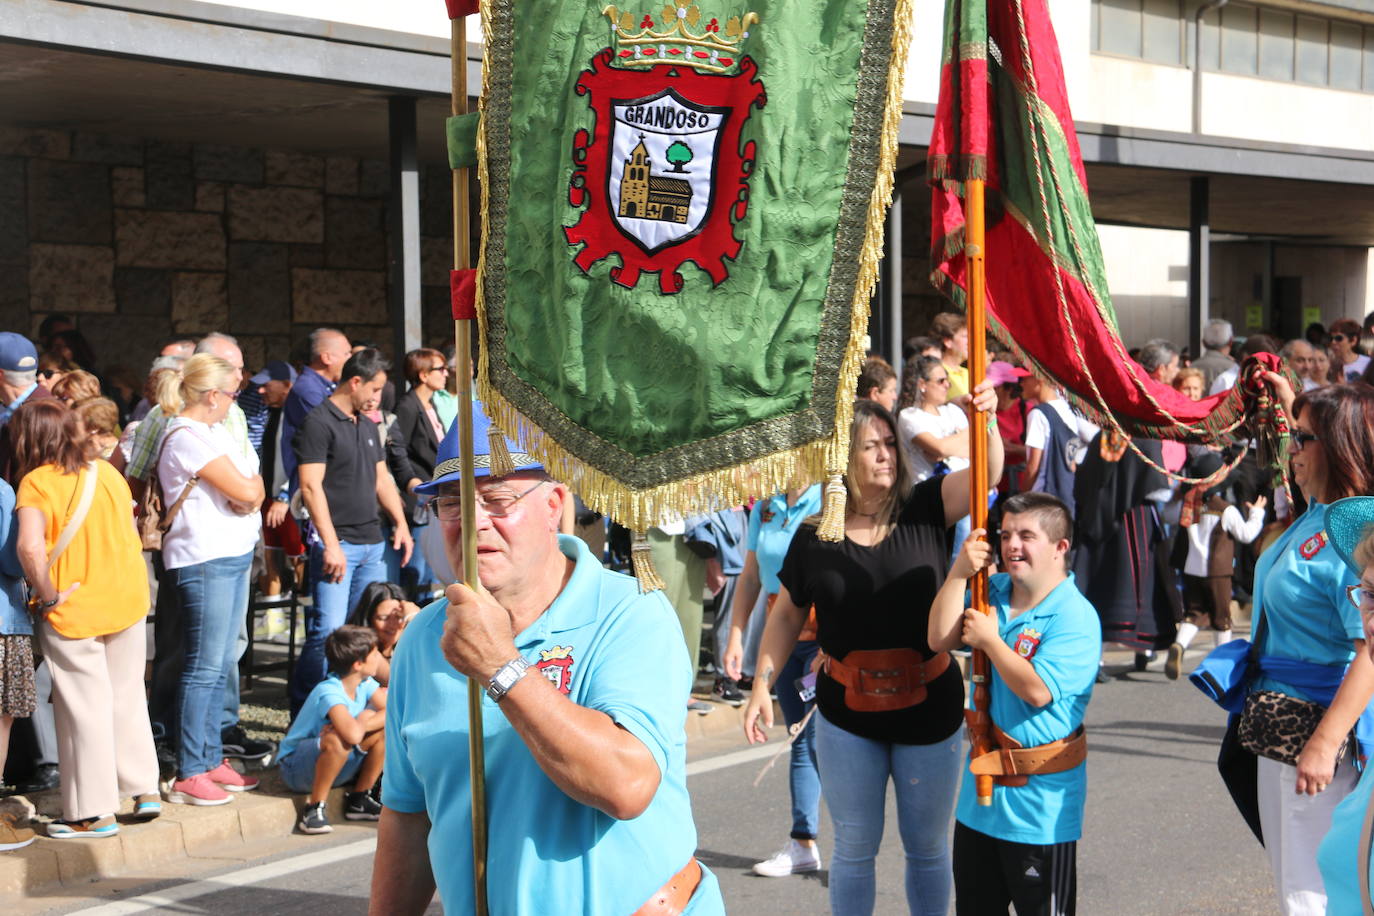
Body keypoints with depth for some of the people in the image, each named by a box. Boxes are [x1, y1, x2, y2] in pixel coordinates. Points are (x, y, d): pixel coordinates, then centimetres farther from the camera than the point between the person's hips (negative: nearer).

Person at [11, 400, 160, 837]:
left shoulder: (36, 483, -14)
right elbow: (132, 536, 7)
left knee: (84, 709, 5)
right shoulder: (106, 472, 3)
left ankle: (94, 813, 13)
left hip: (72, 611, -5)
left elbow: (30, 547, -29)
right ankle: (145, 789, 25)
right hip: (127, 601, 5)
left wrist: (47, 595, -17)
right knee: (127, 697, 19)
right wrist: (124, 583, 15)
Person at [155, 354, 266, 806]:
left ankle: (211, 760, 21)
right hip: (204, 560, -10)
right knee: (204, 667, -6)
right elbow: (244, 489, -19)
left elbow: (253, 489, 12)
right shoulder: (188, 437, -15)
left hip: (233, 556, 10)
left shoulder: (211, 431, 16)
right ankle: (188, 775, -1)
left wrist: (247, 491, -9)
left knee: (221, 665, 13)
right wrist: (250, 487, 2)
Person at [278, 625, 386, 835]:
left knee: (384, 731, -10)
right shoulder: (329, 692, -29)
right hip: (296, 768, -7)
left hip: (336, 765, 8)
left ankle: (359, 800, 0)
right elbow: (353, 735, -44)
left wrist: (360, 723, -24)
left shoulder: (365, 684, -4)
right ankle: (314, 808, -22)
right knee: (337, 740, -38)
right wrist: (363, 719, -20)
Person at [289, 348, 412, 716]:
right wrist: (331, 543, -18)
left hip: (372, 543, 8)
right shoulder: (319, 422, -8)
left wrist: (401, 523, 12)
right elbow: (311, 486, -14)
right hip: (337, 543, -8)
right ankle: (303, 710, -1)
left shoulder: (368, 426, 19)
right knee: (329, 630, -11)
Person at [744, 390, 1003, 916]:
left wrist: (985, 421, -38)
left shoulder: (923, 510, -6)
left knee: (927, 846, 12)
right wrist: (762, 685, -1)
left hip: (929, 704, 0)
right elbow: (786, 616, 6)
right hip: (846, 712, 1)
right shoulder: (814, 536, -3)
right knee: (854, 846, 11)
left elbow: (986, 473, -20)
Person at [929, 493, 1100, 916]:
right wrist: (960, 572, -13)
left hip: (1041, 803, -7)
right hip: (982, 789, 7)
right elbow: (940, 639, -4)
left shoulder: (1075, 616, -17)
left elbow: (1037, 690, -26)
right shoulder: (992, 592, 6)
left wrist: (989, 640, -16)